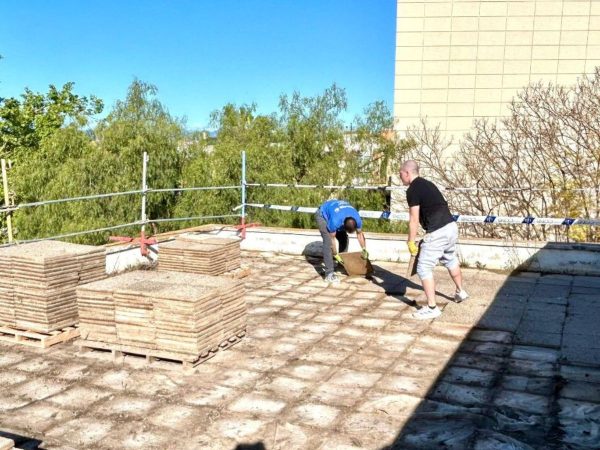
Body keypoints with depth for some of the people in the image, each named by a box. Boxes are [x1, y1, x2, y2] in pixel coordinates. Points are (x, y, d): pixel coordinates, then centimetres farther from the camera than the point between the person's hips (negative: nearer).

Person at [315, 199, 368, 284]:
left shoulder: (357, 219, -27)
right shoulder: (335, 221, -44)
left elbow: (360, 234, -6)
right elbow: (332, 239, -28)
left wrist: (364, 250, -2)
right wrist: (336, 255, -19)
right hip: (322, 214, -6)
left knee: (344, 238, -2)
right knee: (328, 242, -21)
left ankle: (342, 264, 19)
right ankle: (329, 274, -24)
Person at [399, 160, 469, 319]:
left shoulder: (412, 190, -10)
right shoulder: (427, 184, 18)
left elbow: (414, 220, -12)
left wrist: (411, 242, -4)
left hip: (437, 233, -10)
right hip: (451, 226, 10)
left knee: (424, 269, -1)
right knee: (450, 260, 30)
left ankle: (432, 308, 2)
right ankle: (460, 292, 50)